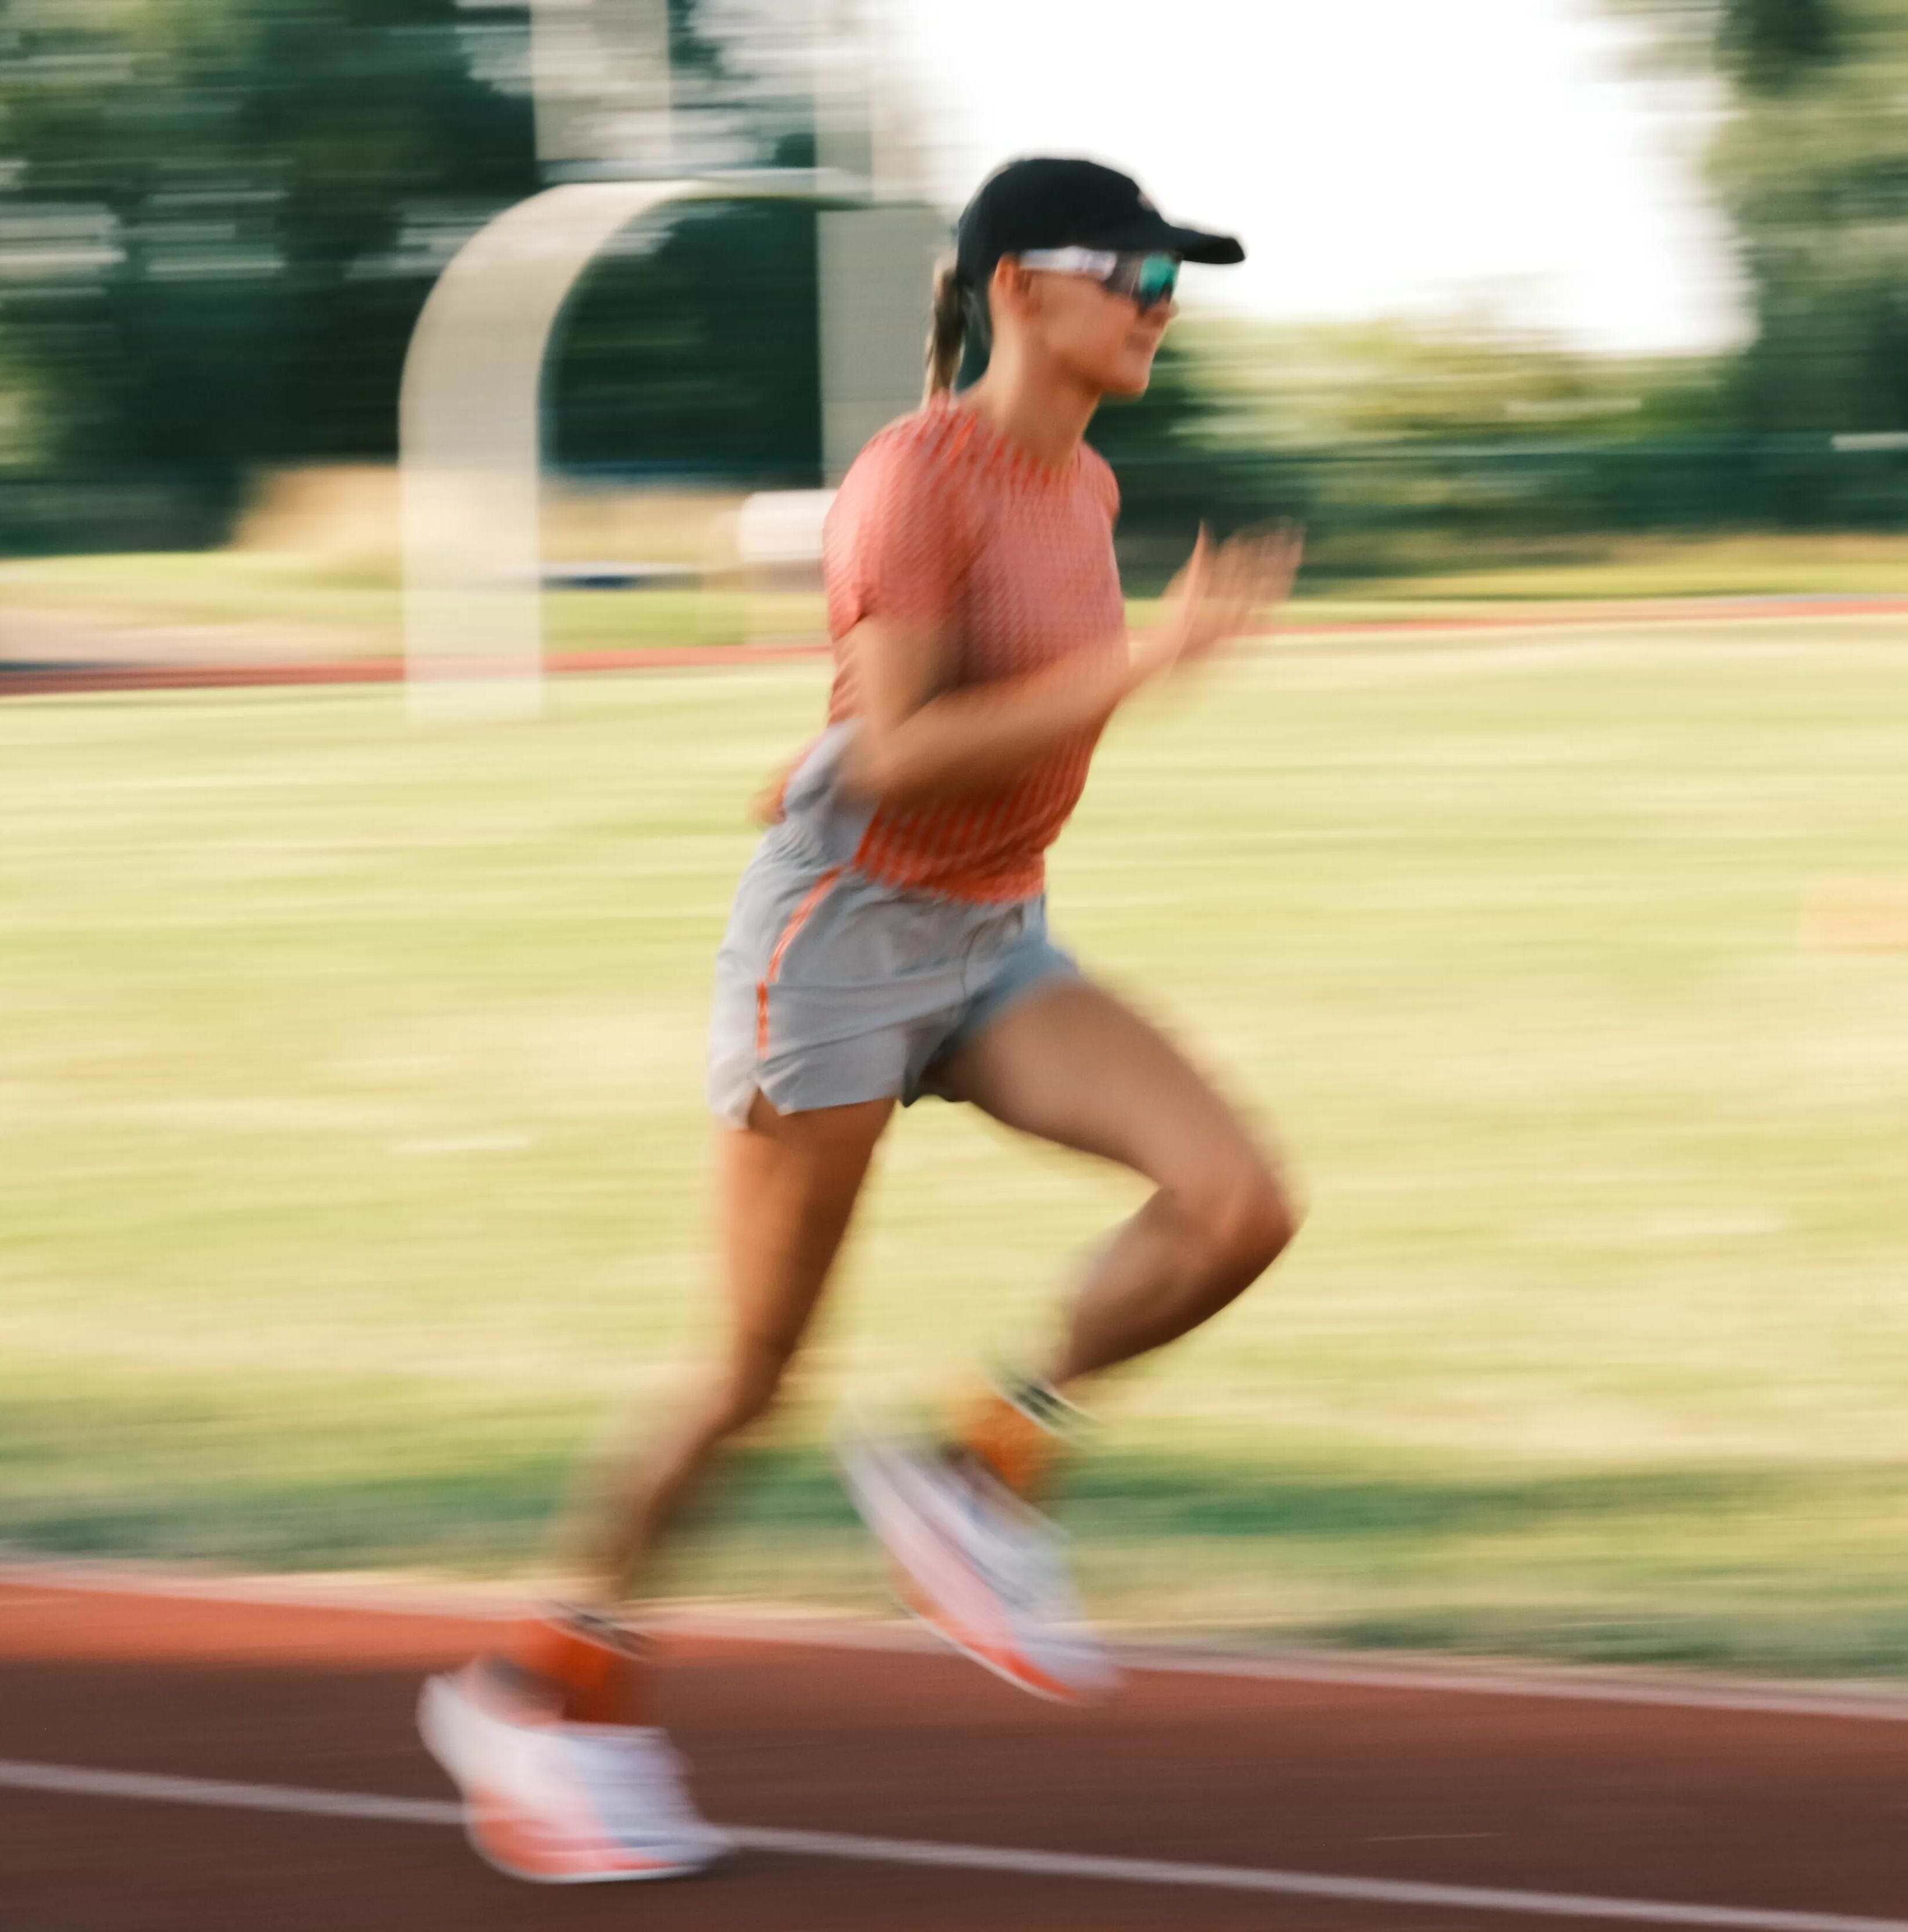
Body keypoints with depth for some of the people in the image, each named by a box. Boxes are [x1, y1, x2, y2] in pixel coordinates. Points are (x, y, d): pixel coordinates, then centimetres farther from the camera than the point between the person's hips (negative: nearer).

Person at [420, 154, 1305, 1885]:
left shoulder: (1082, 488, 8)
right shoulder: (918, 475, -17)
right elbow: (894, 752, -25)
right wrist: (1144, 659, -29)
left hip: (994, 945, 7)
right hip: (841, 929, -7)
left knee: (1240, 1205, -14)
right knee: (756, 1371, -1)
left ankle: (978, 1467, 2)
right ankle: (548, 1688, 16)